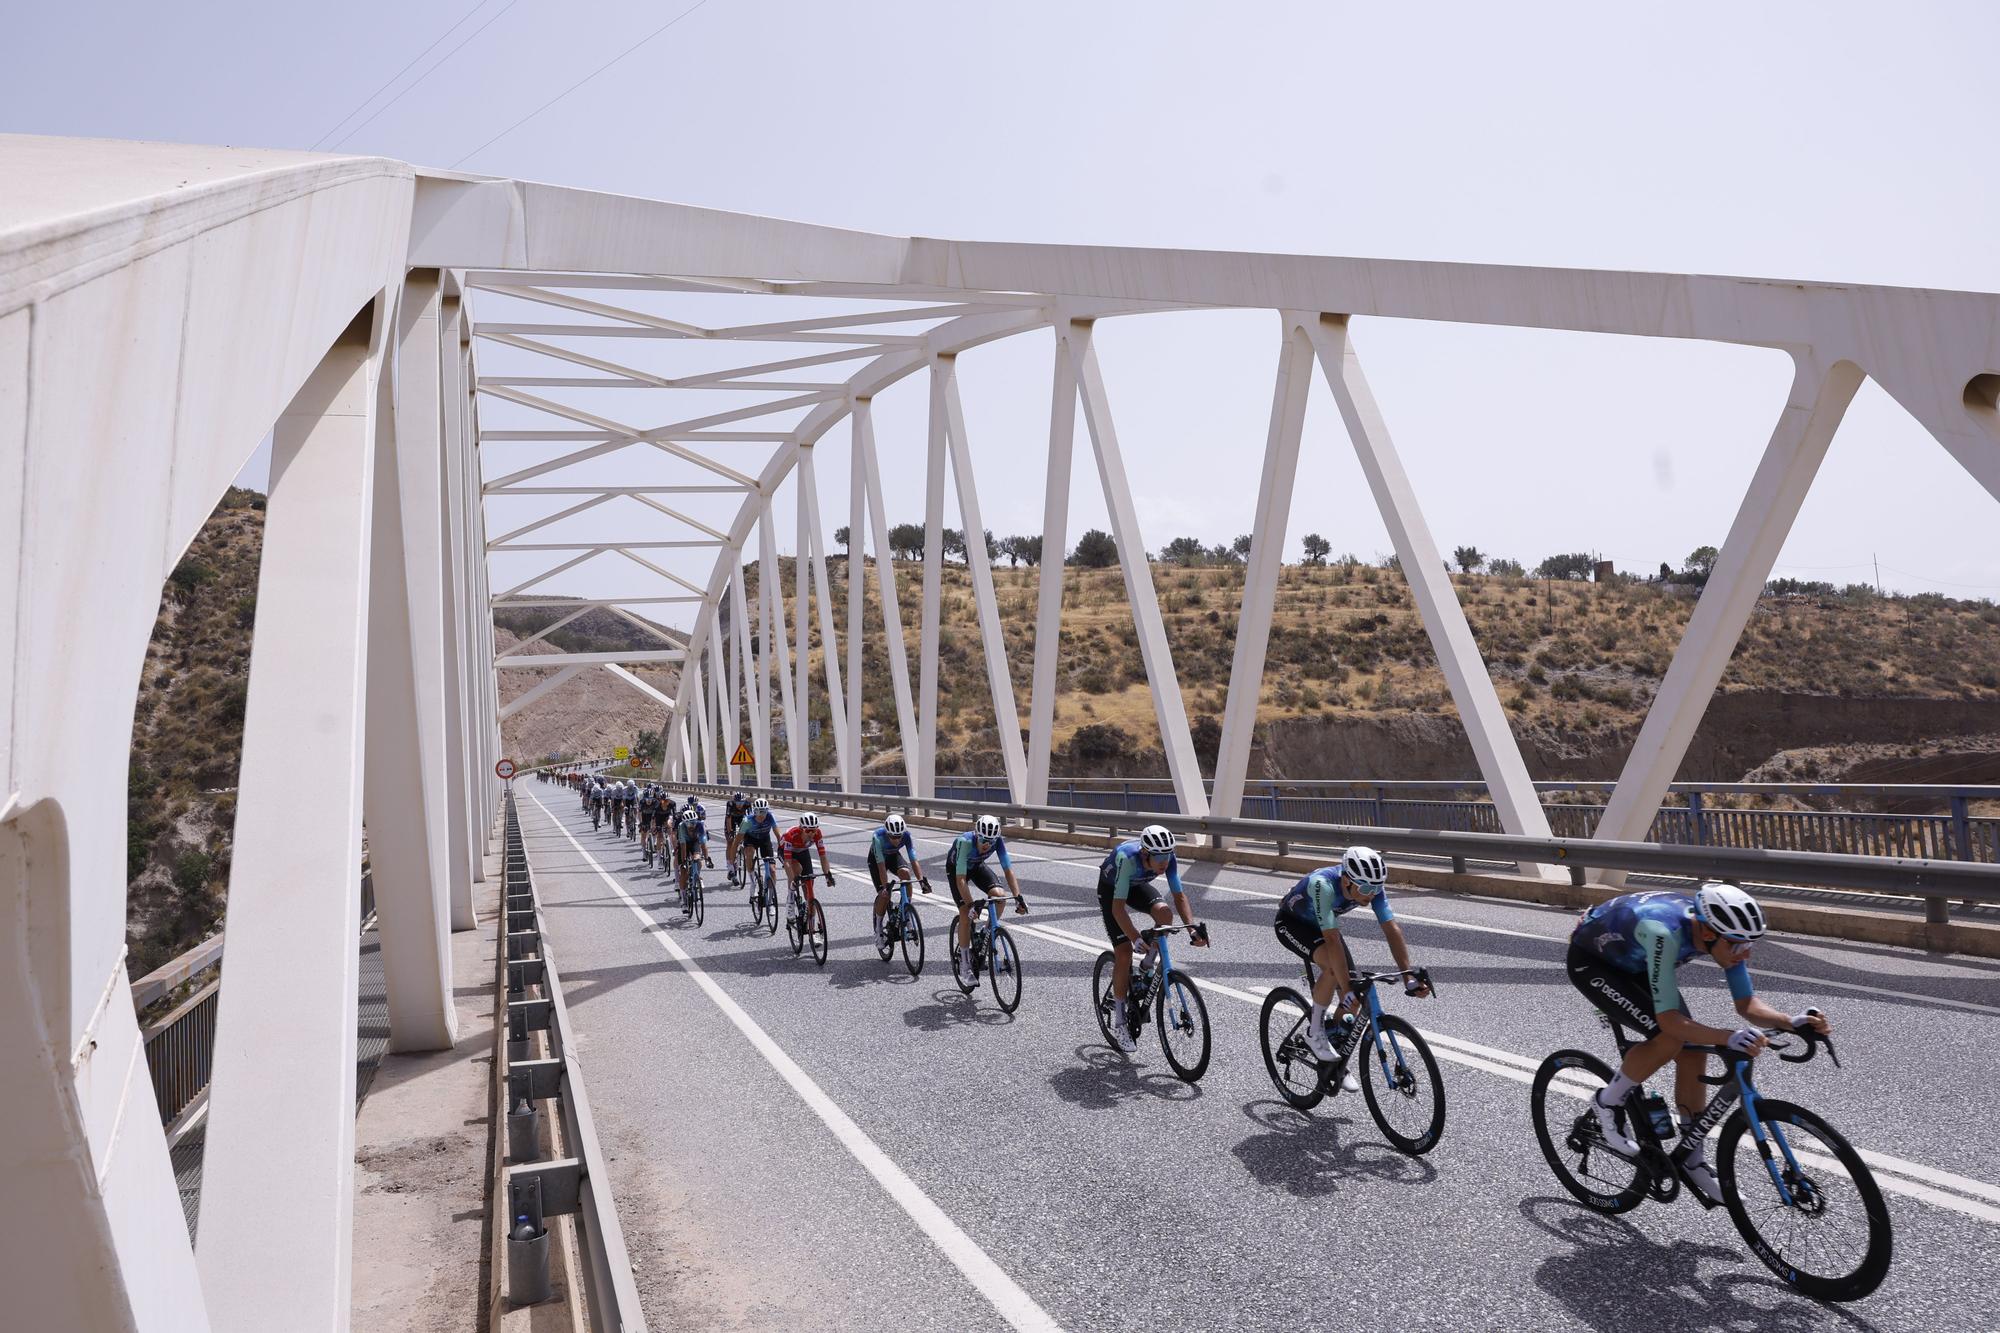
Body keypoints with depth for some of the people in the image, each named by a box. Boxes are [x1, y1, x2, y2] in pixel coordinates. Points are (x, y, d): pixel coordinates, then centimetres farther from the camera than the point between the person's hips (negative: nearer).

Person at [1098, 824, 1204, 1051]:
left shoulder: (1168, 858, -27)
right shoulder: (1127, 858, -41)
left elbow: (1179, 896, -19)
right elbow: (1118, 907, -42)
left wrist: (1192, 927, -33)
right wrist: (1137, 939, -50)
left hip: (1137, 886, 4)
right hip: (1110, 889, -4)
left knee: (1164, 913, -26)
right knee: (1124, 951, -14)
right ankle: (1118, 1021, 0)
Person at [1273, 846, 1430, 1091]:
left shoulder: (1372, 885, -25)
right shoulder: (1323, 884, -41)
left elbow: (1392, 929, -26)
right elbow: (1332, 940, -44)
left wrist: (1409, 977, -34)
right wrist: (1347, 990, -46)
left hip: (1319, 926, 6)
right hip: (1292, 923, -6)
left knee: (1354, 999, -5)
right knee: (1333, 967, -34)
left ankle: (1336, 1062, 16)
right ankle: (1315, 1032, -12)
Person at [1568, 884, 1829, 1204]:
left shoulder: (1721, 930, -20)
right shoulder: (1664, 933, -41)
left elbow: (1746, 1004, -11)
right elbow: (1668, 1019, -41)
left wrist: (1791, 1021, -29)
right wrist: (1729, 1038, -53)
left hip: (1632, 962, 7)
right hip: (1590, 960, -7)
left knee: (1693, 1050, -4)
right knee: (1668, 1038, -24)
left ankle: (1692, 1154, 12)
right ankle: (1606, 1104, -2)